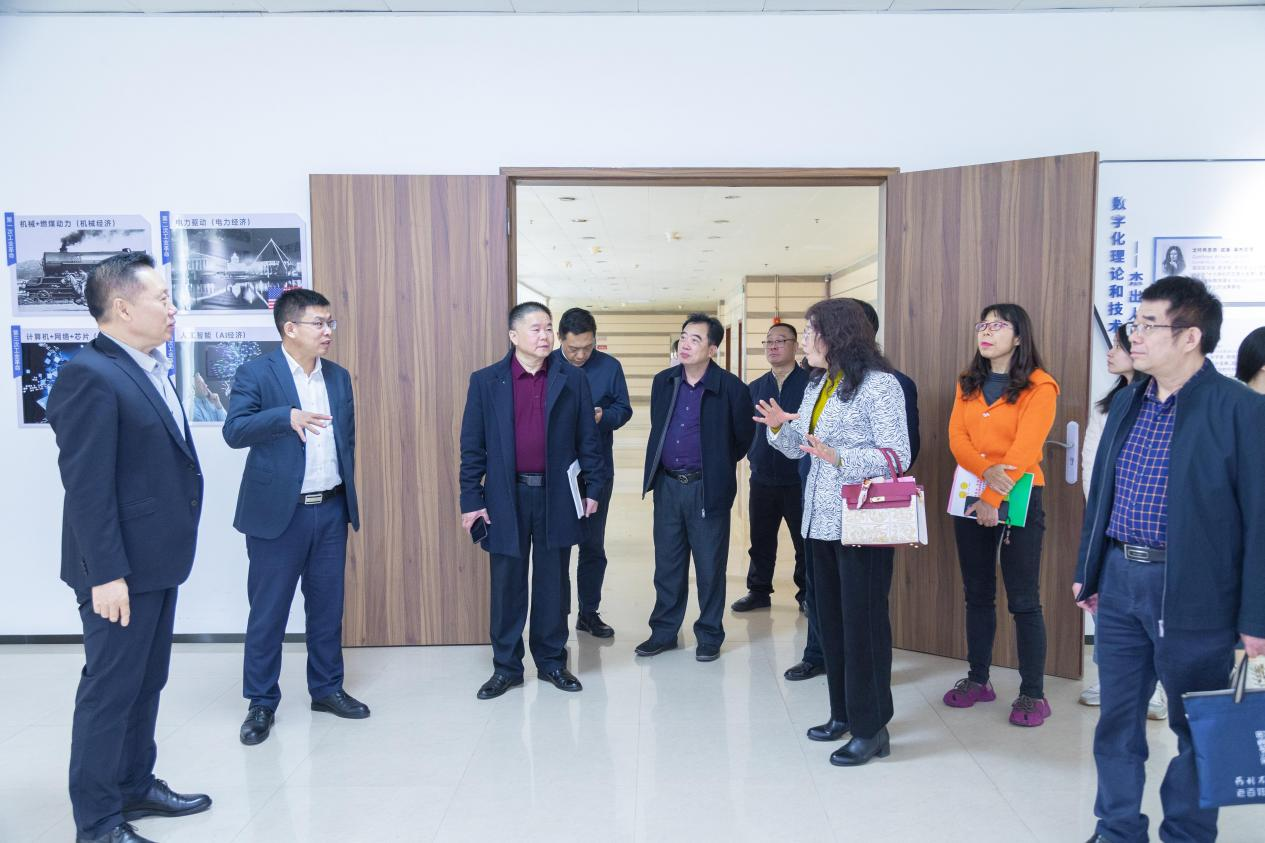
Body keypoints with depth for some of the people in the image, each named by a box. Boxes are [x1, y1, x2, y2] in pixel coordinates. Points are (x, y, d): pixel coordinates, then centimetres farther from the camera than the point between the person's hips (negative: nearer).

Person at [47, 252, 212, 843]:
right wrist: (106, 574, -21)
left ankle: (135, 787, 35)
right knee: (110, 689, 3)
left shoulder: (149, 371, 12)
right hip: (122, 569, -9)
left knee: (146, 683, 19)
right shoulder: (89, 375, -17)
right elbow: (87, 486, -20)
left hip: (159, 560, 9)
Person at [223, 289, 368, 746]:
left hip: (331, 510, 5)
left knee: (328, 606, 13)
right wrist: (287, 416, -29)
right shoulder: (255, 372, -5)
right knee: (268, 611, 5)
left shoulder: (339, 376, 10)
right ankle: (261, 703, 19)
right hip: (278, 512, -4)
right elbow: (234, 431, -14)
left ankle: (327, 688, 27)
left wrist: (348, 496, 10)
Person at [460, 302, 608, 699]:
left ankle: (551, 660, 26)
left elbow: (588, 439, 5)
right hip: (506, 498, 0)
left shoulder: (573, 380, 2)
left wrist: (594, 488, 3)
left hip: (556, 496, 1)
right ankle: (506, 666, 22)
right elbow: (472, 446, 0)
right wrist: (471, 500, -3)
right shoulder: (485, 381, 0)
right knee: (507, 585, 8)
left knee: (552, 583, 11)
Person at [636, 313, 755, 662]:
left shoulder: (731, 388, -10)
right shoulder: (663, 382, 5)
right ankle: (664, 631, 26)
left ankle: (709, 636, 21)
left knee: (710, 566, 6)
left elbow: (744, 437, 2)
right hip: (667, 486, 4)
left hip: (707, 489, -4)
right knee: (667, 564, 12)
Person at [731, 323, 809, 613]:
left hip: (800, 478, -4)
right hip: (762, 478, 4)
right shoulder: (754, 388, 11)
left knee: (805, 540, 6)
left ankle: (807, 594, 21)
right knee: (761, 540, 12)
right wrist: (752, 454, 7)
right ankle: (758, 591, 25)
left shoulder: (812, 382, -5)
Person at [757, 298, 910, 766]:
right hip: (822, 519, 8)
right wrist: (780, 427, -5)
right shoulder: (817, 384, 12)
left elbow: (898, 456, -17)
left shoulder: (879, 384, -12)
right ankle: (844, 713, 30)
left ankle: (872, 728, 14)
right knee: (830, 619, 15)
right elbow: (799, 448, 15)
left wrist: (837, 457, -28)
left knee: (863, 622, 0)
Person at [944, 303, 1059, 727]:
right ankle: (978, 679, 23)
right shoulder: (968, 383, 11)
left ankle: (1033, 693, 10)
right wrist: (985, 470, -19)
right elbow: (957, 437, 0)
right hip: (969, 496, 5)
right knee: (977, 594, 12)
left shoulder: (1039, 387, -7)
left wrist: (993, 498, -20)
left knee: (1023, 600, -1)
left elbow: (1024, 450, -15)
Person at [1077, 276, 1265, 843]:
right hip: (1119, 582, 6)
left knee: (1196, 727, 12)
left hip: (1192, 591, -6)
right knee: (1117, 718, 15)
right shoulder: (1126, 401, 7)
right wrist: (1087, 571, 14)